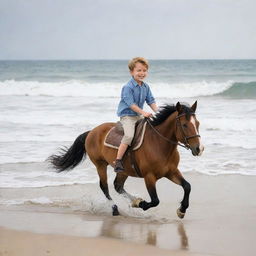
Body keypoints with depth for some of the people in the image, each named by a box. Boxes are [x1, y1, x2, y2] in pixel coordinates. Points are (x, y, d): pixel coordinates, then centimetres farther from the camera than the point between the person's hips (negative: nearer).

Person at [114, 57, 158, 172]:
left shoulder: (145, 87, 8)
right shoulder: (128, 87, -15)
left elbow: (151, 101, 8)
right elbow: (131, 104, -21)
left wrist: (157, 112, -9)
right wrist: (143, 112, -27)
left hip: (139, 116, 8)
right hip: (127, 115, -8)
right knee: (129, 135, -29)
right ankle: (118, 161, -24)